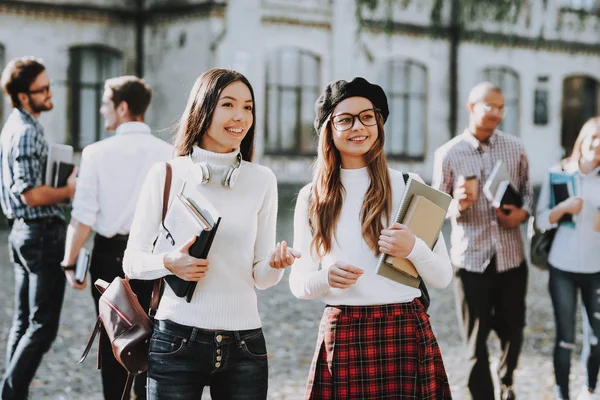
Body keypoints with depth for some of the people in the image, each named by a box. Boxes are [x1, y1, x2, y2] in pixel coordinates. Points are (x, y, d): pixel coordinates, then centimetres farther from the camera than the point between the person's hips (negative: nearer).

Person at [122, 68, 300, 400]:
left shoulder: (262, 180, 5)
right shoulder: (166, 174, -1)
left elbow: (260, 277, 7)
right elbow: (132, 260, 2)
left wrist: (275, 264, -15)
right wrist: (169, 263, -18)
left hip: (244, 345, 2)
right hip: (177, 341, -2)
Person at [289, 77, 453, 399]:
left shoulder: (407, 186, 1)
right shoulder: (312, 197, 6)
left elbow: (443, 276, 2)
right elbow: (298, 282, 8)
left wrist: (413, 249, -19)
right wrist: (326, 279, -14)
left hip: (405, 334, -1)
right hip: (340, 336, 1)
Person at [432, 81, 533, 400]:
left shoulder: (515, 148, 3)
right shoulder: (447, 154, -5)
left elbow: (527, 190, 12)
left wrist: (522, 213, -9)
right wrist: (458, 205, -21)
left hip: (511, 256, 3)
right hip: (471, 258, -3)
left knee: (513, 329, 14)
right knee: (476, 338, 4)